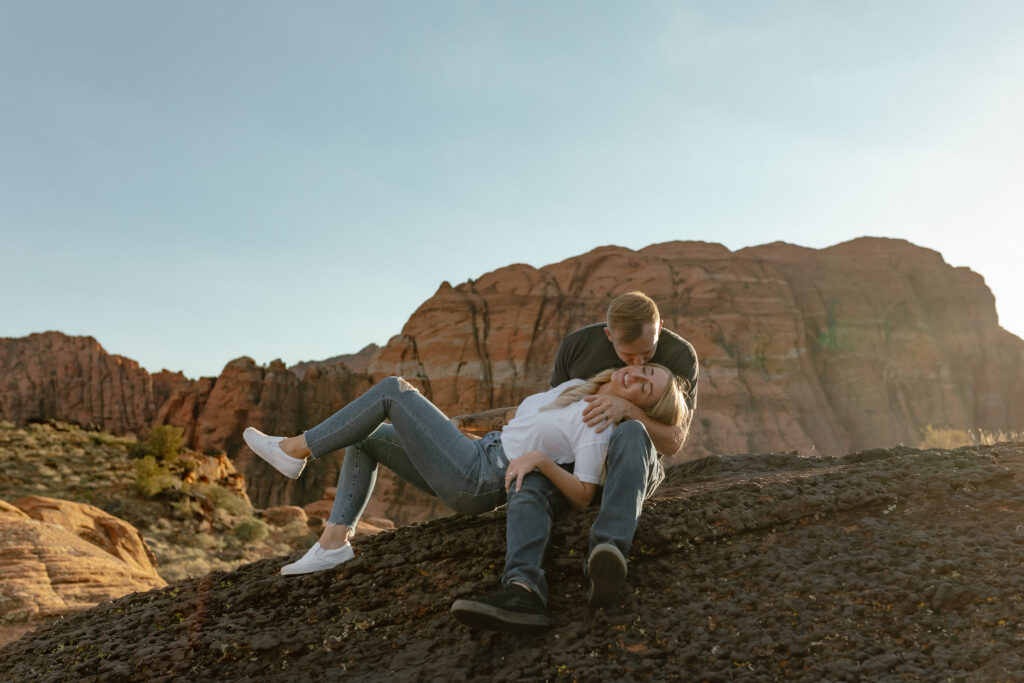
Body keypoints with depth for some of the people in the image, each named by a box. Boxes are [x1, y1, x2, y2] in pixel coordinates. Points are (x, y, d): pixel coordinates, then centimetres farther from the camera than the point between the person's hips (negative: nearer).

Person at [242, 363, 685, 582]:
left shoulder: (600, 424, -10)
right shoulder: (574, 389, 15)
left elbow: (583, 495, -21)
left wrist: (539, 459, -33)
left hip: (475, 480, -9)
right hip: (473, 464, 9)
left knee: (393, 389, -8)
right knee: (363, 438, 11)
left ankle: (296, 450, -2)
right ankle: (333, 542, -1)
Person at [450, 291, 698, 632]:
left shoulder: (680, 355, -12)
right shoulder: (577, 345, -6)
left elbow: (673, 442, -16)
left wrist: (627, 408, -33)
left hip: (634, 466, -2)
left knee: (631, 433, -39)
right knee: (529, 487, -31)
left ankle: (605, 556, -55)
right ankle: (523, 590, -55)